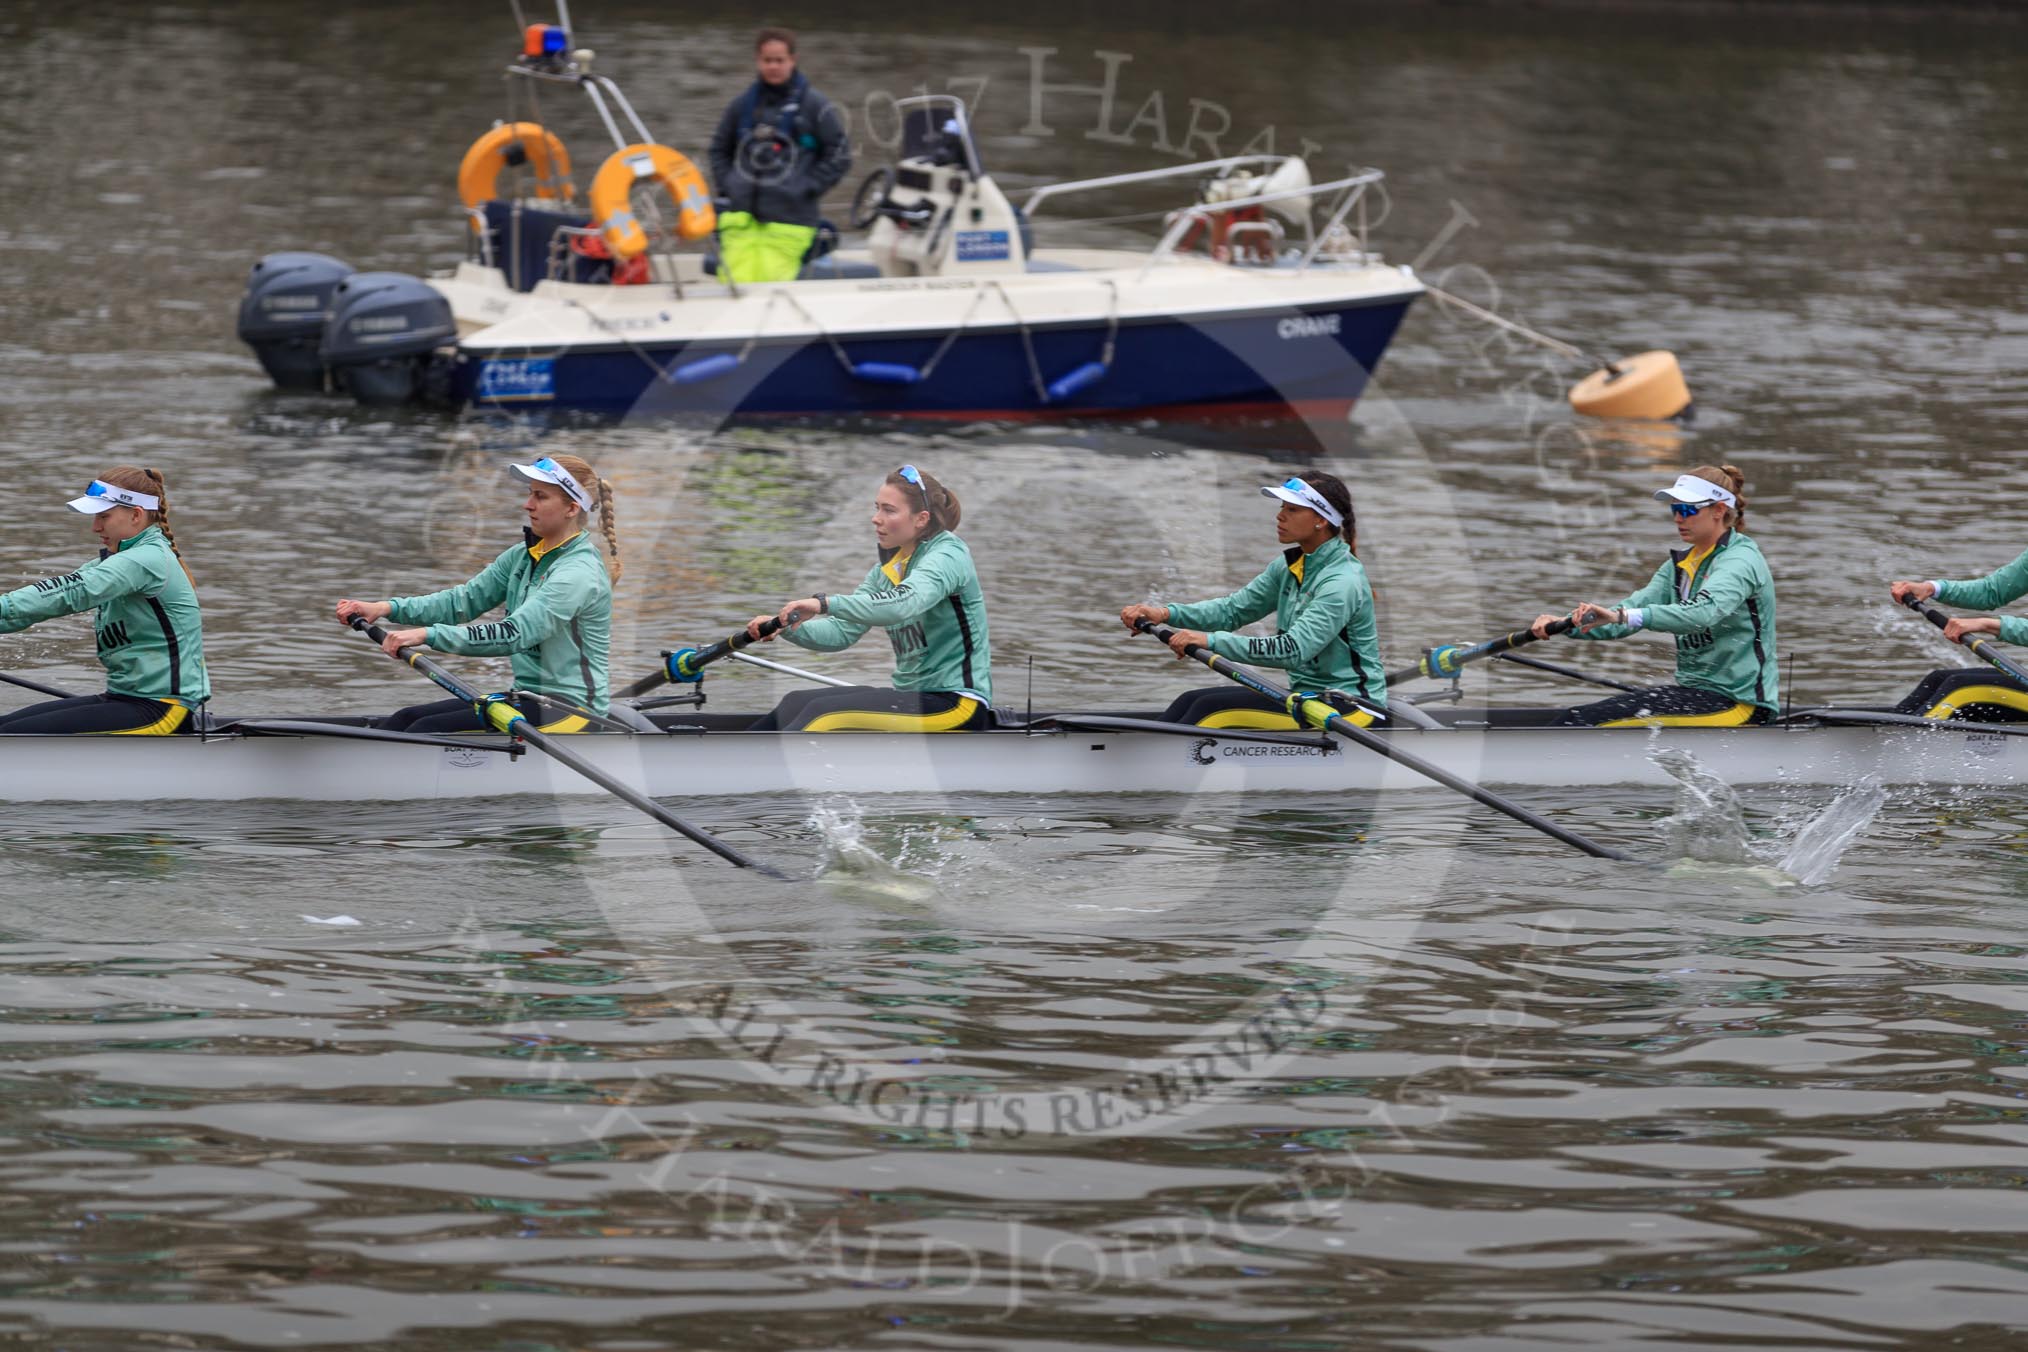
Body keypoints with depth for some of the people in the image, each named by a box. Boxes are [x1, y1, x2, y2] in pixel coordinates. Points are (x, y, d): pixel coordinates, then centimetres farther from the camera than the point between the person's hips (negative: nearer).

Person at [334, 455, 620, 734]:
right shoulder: (524, 556, 12)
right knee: (409, 719, -3)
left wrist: (428, 635, -33)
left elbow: (514, 634, -28)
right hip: (529, 698, 9)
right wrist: (388, 608, -6)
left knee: (429, 730, -20)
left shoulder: (580, 572, -18)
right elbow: (465, 600, 7)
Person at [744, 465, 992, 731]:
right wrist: (787, 626, -10)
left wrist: (825, 604, -38)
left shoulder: (948, 555, -11)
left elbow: (905, 602, -31)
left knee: (825, 711, -24)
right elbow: (843, 631, 8)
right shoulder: (888, 569, 16)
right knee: (798, 702, -2)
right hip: (913, 696, 9)